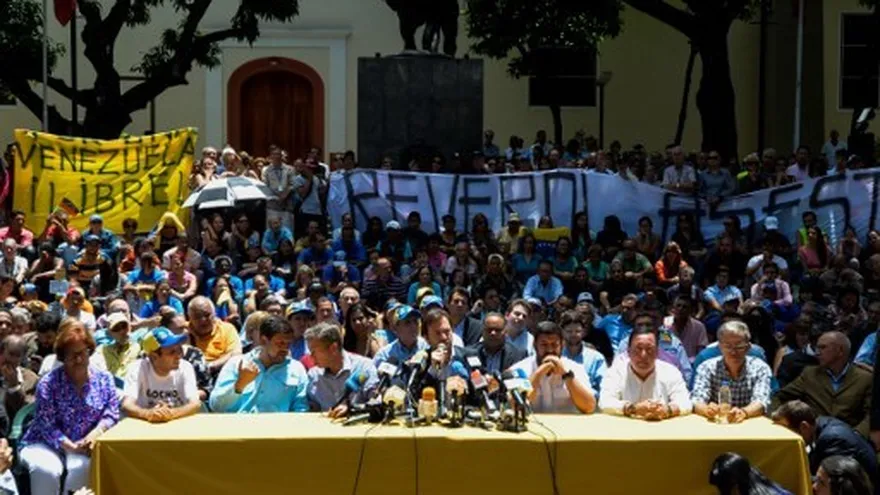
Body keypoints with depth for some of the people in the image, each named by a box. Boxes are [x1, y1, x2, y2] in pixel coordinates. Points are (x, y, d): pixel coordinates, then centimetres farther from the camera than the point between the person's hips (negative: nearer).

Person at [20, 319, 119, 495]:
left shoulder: (104, 379, 4)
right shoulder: (48, 383, -7)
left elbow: (111, 414, 1)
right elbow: (46, 425, -12)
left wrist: (95, 434, -20)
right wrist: (70, 446, -24)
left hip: (81, 448, 2)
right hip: (44, 444, -2)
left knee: (81, 467, -33)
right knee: (47, 470, -35)